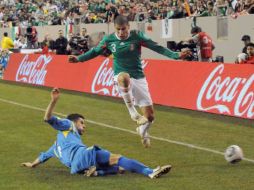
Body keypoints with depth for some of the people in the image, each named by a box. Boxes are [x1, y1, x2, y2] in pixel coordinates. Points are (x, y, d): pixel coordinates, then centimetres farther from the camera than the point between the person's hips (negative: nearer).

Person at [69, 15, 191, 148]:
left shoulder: (137, 36, -9)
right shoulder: (109, 40, -5)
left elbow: (157, 47, -11)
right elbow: (95, 51, 13)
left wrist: (176, 55, -20)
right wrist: (79, 59, 6)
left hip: (138, 78, 1)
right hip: (121, 77, -1)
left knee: (149, 117, -1)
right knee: (124, 77, -43)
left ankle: (143, 131, 37)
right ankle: (132, 110, -22)